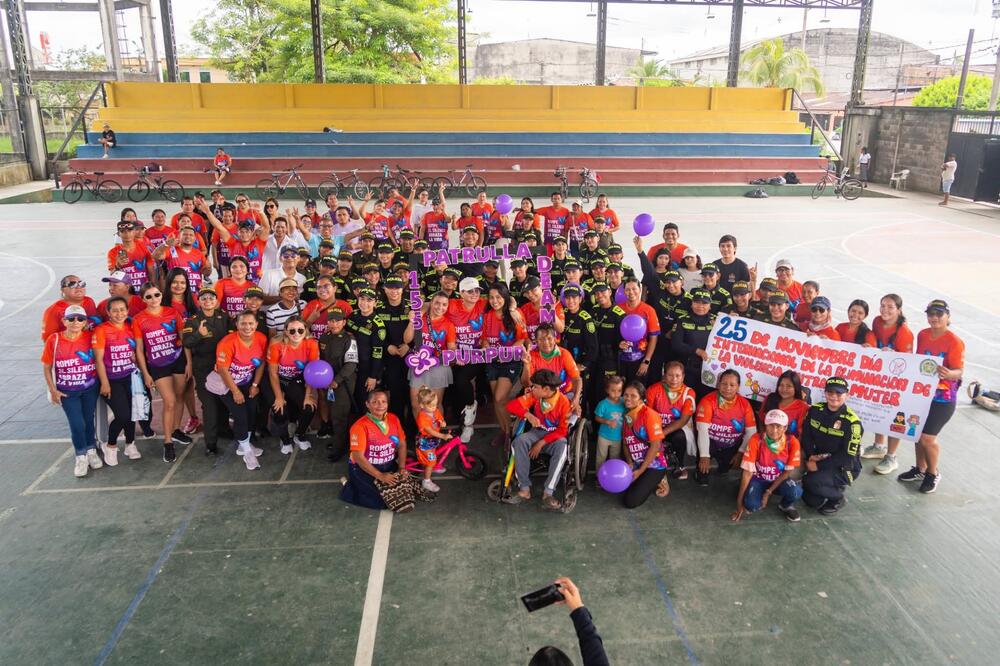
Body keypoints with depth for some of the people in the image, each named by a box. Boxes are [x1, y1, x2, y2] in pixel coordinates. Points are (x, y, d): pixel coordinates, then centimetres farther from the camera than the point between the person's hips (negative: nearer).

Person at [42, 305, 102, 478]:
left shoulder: (90, 337, -11)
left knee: (89, 420, 14)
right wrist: (53, 390, -4)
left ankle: (91, 451, 34)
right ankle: (81, 457, 18)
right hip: (67, 391, -1)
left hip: (90, 388, 1)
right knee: (77, 424, -3)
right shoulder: (54, 339, -12)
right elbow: (47, 367, -3)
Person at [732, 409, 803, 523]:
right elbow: (748, 472, -19)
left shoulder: (792, 442, -19)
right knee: (751, 505, -28)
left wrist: (769, 492, -17)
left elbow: (788, 472, -9)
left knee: (796, 492, -32)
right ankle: (759, 501, 11)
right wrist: (739, 502, -18)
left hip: (780, 479, 1)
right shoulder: (756, 440, -23)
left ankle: (786, 506, 5)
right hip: (758, 479, -1)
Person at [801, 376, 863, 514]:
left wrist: (818, 465, -21)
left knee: (812, 481, -29)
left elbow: (848, 457, -20)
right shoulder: (815, 410, -3)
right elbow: (806, 435, 3)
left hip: (845, 468, -5)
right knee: (811, 500, -6)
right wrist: (810, 456, -15)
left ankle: (838, 498, 1)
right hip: (818, 460, 5)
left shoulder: (852, 422, -20)